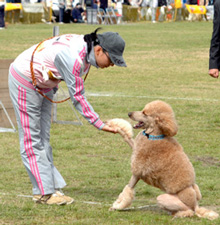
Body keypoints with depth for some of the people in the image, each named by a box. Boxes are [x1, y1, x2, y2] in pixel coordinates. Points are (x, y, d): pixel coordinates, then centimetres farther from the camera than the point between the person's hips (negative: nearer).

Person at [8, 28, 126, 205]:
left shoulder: (87, 49, -8)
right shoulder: (73, 57, -35)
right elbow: (78, 98, -30)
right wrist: (100, 125, -27)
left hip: (43, 84, 10)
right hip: (24, 80, -10)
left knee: (43, 139, 8)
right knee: (32, 139, -4)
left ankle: (52, 187, 10)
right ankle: (44, 192, -3)